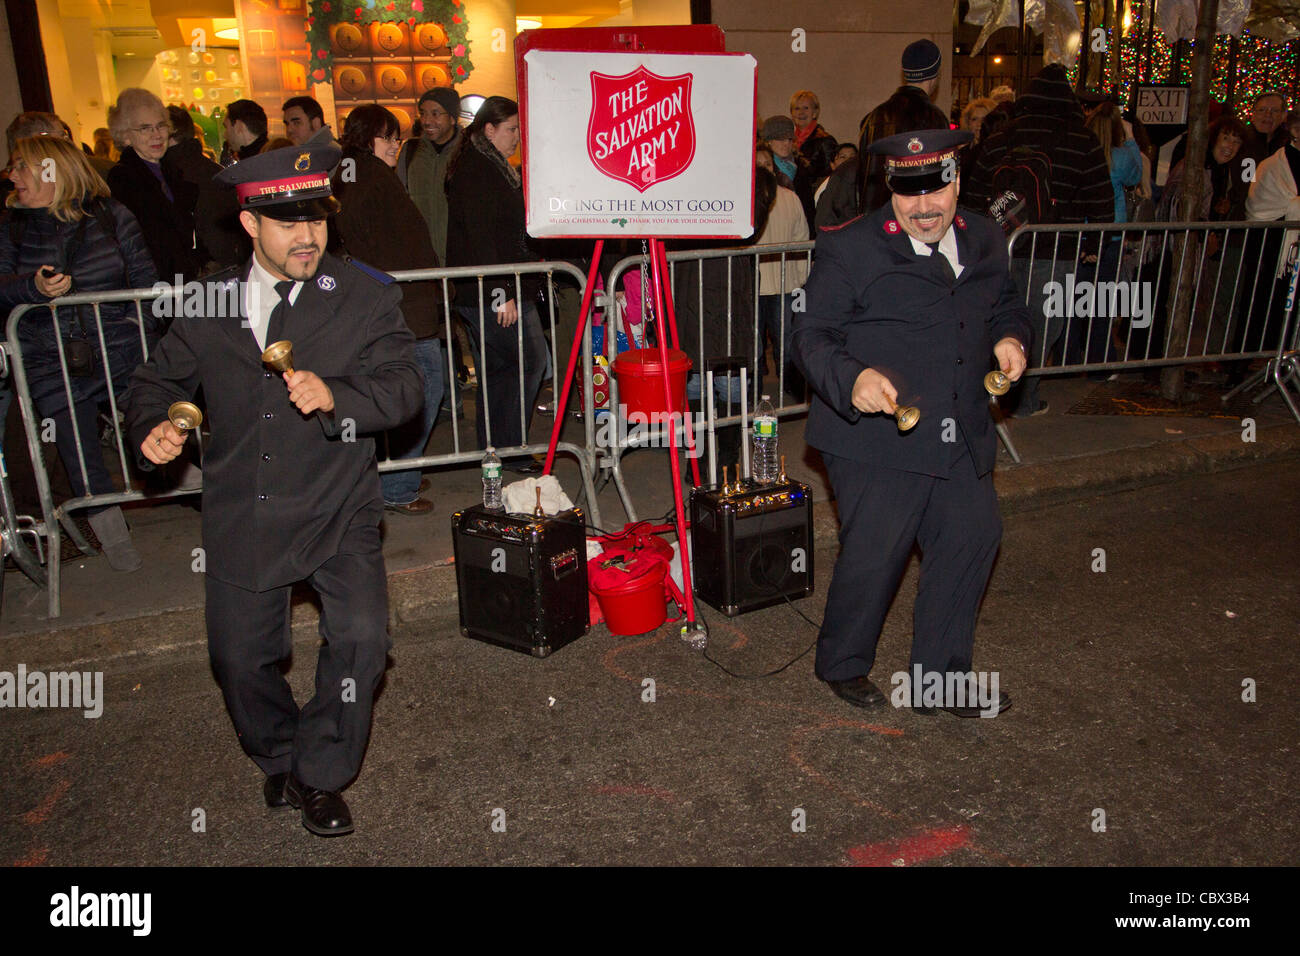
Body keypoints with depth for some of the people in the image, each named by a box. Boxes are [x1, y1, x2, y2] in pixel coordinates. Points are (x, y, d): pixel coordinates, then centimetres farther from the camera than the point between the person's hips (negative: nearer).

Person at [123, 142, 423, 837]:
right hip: (241, 514, 3)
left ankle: (321, 775, 8)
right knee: (238, 657, 11)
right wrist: (152, 429, -6)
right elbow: (158, 380, 15)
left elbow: (403, 387, -11)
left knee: (361, 635, -18)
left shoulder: (367, 296, -4)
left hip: (336, 508, -2)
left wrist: (335, 395, -29)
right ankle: (280, 759, 41)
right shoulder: (208, 305, 3)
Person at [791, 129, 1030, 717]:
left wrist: (1009, 337, 4)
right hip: (876, 438, -6)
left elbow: (1006, 304, 27)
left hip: (962, 437, 7)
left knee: (974, 537, 11)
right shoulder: (849, 249, -8)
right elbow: (812, 334, -10)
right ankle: (842, 665, 28)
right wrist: (850, 378, -28)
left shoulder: (983, 241, 11)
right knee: (874, 554, 0)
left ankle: (942, 676, 30)